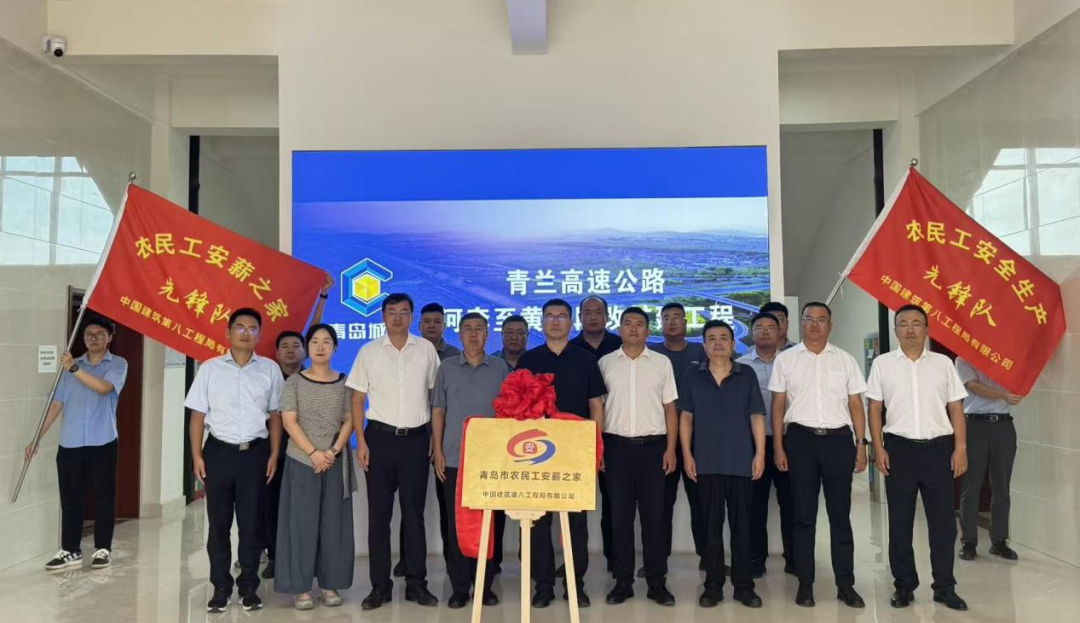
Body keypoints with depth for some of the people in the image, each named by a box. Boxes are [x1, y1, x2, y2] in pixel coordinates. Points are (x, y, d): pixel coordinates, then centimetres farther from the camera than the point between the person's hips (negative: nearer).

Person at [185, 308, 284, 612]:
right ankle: (221, 587, 21)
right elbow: (198, 415, 3)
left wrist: (274, 455, 1)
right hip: (219, 451, 0)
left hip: (255, 453, 0)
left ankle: (249, 586, 20)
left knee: (253, 523, 6)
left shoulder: (270, 369, 3)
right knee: (219, 523, 8)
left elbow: (275, 415, 7)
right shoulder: (210, 368, 2)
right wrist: (196, 455, -3)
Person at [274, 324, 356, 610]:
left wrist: (333, 452, -12)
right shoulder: (294, 382, 2)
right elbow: (289, 421, -5)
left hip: (336, 462, 2)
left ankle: (330, 584, 15)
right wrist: (313, 453, -15)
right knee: (302, 521, 0)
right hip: (302, 461, -1)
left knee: (333, 522, 5)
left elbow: (349, 421, 2)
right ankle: (301, 587, 8)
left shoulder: (344, 382, 6)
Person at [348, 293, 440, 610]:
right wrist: (361, 441, -4)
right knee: (379, 513, 5)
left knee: (414, 512, 7)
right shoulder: (369, 351, 2)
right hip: (380, 437, 0)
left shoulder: (426, 349, 3)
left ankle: (416, 582, 18)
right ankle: (380, 584, 16)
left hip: (416, 439, 0)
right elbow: (358, 399, 4)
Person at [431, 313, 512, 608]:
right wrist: (438, 451, -1)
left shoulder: (500, 367, 5)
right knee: (458, 523, 4)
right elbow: (438, 411, 5)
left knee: (491, 522, 5)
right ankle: (459, 587, 16)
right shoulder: (447, 367, 5)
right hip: (455, 459, 0)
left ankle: (485, 585, 18)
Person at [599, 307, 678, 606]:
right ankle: (623, 581, 16)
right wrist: (597, 448, 0)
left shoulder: (662, 362, 6)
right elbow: (597, 408, 7)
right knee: (620, 515, 6)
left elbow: (670, 409, 6)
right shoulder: (605, 363, 6)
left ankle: (657, 582, 14)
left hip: (652, 446, 0)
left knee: (654, 515, 3)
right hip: (617, 446, 0)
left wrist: (670, 449, -1)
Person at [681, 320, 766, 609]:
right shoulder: (693, 375, 5)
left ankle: (744, 585, 17)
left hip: (741, 460, 0)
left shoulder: (747, 375, 4)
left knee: (741, 524, 6)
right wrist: (687, 454, -1)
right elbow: (686, 416, 5)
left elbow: (757, 416, 3)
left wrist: (760, 453, -4)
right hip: (706, 461, 0)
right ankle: (713, 585, 16)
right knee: (711, 524, 6)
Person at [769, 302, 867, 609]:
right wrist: (778, 446, -2)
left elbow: (856, 404, 8)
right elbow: (778, 405, 3)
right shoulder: (785, 359, 4)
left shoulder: (845, 360, 8)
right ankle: (805, 583, 16)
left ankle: (845, 584, 17)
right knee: (803, 514, 6)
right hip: (800, 438, -1)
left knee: (840, 514, 7)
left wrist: (861, 444, 0)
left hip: (838, 439, 1)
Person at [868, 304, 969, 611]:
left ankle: (944, 587, 19)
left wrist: (960, 448, -2)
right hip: (899, 448, 0)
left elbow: (956, 408, 6)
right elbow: (875, 409, 3)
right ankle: (904, 585, 20)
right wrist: (878, 448, -4)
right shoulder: (882, 364, 3)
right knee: (900, 521, 7)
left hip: (939, 448, 1)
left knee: (943, 521, 5)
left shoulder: (943, 363, 5)